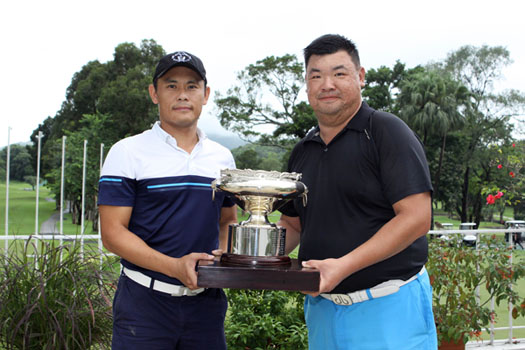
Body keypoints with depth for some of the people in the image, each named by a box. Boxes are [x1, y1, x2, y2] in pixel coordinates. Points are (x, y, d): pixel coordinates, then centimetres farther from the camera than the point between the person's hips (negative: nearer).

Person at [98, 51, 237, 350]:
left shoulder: (223, 158, 10)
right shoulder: (128, 153, -4)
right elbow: (113, 232, -9)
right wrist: (175, 266, -21)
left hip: (207, 301, 4)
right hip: (145, 300, -4)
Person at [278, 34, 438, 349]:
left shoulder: (387, 132, -9)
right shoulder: (303, 152, 11)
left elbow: (416, 218, -16)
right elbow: (293, 224, 19)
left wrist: (344, 266, -22)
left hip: (388, 308, -6)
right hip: (322, 308, 6)